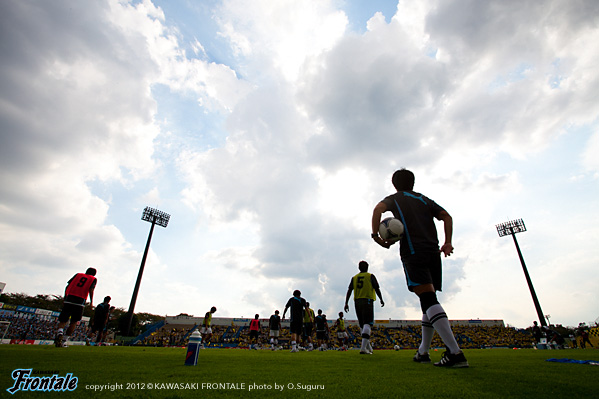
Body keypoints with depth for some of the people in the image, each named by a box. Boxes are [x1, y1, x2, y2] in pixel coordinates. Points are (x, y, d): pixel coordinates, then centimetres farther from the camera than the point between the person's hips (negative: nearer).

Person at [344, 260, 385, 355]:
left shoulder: (354, 278, 12)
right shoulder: (370, 276, 4)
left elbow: (349, 291, 6)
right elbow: (377, 289, 0)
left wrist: (346, 303, 5)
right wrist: (381, 300, 11)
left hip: (357, 302, 4)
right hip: (367, 301, -4)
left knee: (362, 325, 13)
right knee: (368, 324, -9)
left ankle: (368, 347, 19)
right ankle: (363, 348, -22)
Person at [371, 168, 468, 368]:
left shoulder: (394, 199, 12)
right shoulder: (424, 199, 25)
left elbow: (378, 208, -10)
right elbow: (446, 216, 13)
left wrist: (375, 235, -7)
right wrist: (448, 243, 8)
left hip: (413, 252, -6)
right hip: (433, 252, 6)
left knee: (428, 299, -14)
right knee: (429, 300, 11)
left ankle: (455, 352, -24)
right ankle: (423, 352, 20)